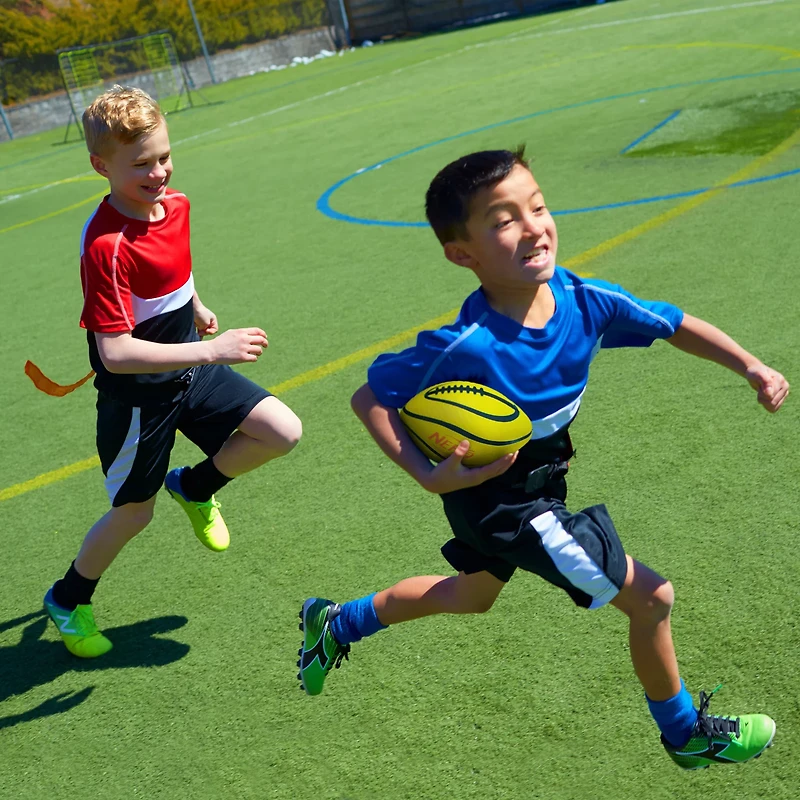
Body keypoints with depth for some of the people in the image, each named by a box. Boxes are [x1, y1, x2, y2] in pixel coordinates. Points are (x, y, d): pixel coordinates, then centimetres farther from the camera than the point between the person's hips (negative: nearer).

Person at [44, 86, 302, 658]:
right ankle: (67, 601, 36)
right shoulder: (106, 246, -30)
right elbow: (115, 353, -34)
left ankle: (195, 487, 23)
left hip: (190, 371, 7)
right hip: (137, 394, -7)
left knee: (283, 432, -4)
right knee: (134, 512, 8)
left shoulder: (175, 204, -5)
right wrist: (212, 351, -36)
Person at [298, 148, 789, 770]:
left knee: (469, 597, 32)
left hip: (541, 478, 7)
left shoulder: (583, 299, -18)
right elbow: (369, 398, -23)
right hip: (492, 494, -7)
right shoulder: (464, 347, -33)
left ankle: (336, 623, 52)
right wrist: (429, 476, -34)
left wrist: (751, 367, -15)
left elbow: (674, 325, -4)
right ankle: (685, 734, 26)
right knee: (650, 596, -3)